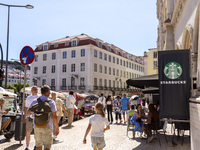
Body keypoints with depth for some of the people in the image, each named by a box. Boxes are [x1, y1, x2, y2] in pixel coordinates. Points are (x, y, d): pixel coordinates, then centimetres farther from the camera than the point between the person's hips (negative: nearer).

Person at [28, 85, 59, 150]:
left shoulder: (34, 101, 1)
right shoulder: (51, 102, -9)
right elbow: (54, 116, -11)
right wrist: (57, 128, -2)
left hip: (37, 126, 4)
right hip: (47, 127, -4)